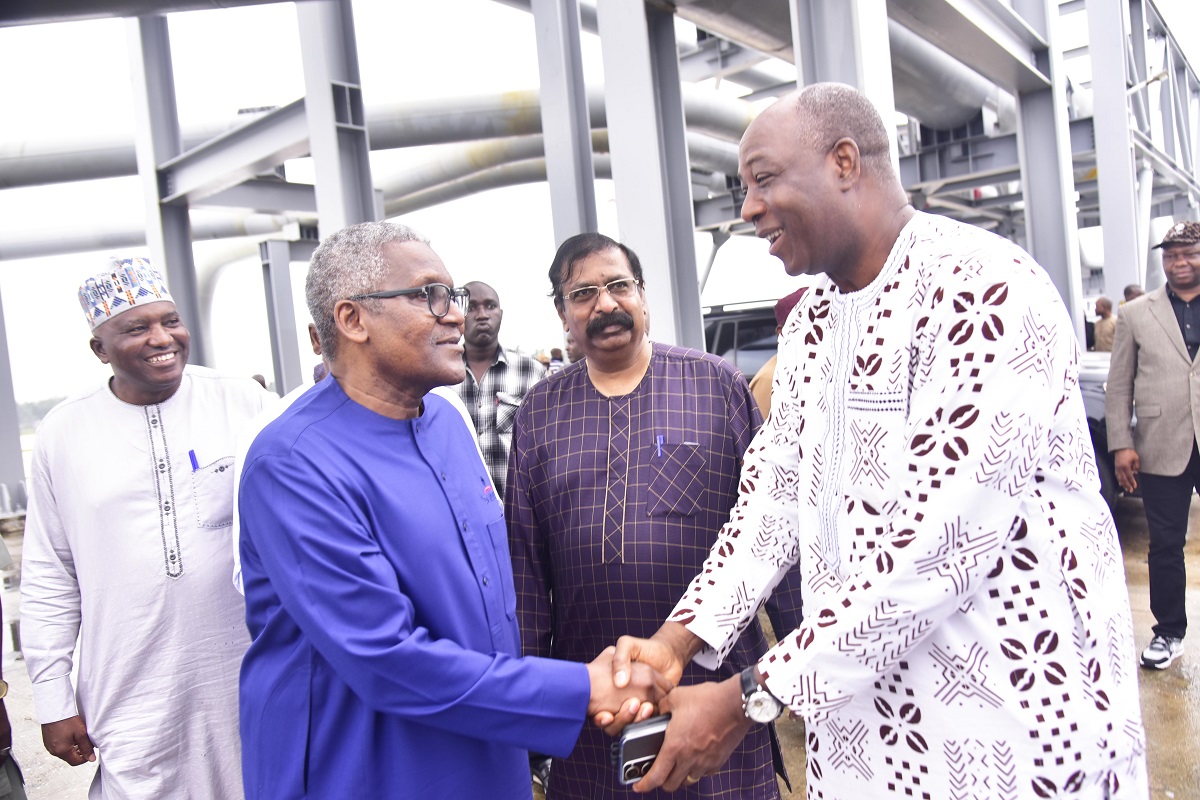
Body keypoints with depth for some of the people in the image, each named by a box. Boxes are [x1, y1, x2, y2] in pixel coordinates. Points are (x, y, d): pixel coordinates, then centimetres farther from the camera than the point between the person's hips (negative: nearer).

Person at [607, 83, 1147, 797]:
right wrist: (676, 642, -7)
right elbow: (775, 491, 5)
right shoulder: (813, 322, 7)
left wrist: (748, 702, -23)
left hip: (1016, 720, -7)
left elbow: (934, 545, -26)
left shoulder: (985, 291, -20)